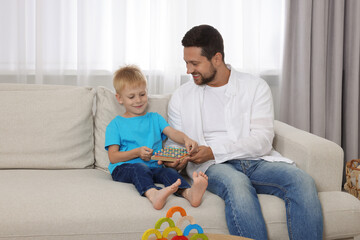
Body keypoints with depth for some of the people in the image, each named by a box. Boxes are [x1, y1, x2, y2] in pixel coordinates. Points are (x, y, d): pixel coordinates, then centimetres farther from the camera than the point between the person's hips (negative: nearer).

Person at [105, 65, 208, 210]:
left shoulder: (155, 118, 22)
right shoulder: (115, 125, 11)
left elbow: (172, 132, 3)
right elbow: (113, 157, 2)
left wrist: (186, 140, -20)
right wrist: (137, 152, -14)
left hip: (153, 167, 3)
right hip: (123, 168, -3)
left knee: (168, 171, -29)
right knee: (140, 168, -36)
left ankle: (188, 193, -60)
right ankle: (153, 194, -67)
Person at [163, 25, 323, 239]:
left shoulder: (256, 87, 5)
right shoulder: (182, 96, 12)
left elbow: (262, 141, -5)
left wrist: (214, 151, -16)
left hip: (257, 161, 1)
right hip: (214, 167, -1)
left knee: (303, 181, -30)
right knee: (237, 184, -38)